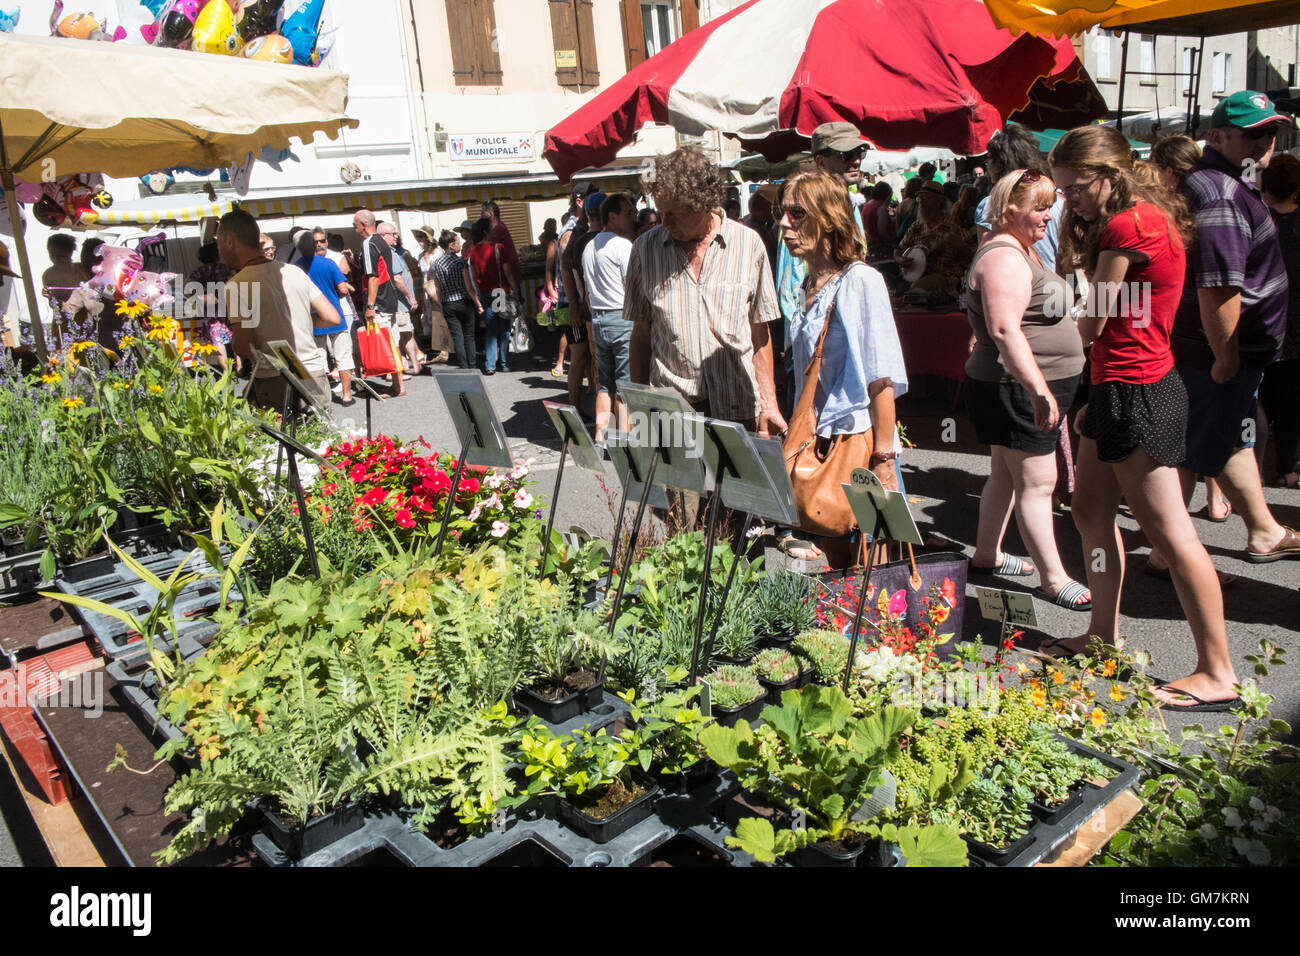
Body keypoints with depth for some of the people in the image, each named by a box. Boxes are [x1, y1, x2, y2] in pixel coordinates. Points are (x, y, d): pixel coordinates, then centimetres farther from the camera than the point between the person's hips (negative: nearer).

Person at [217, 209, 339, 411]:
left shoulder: (236, 286, -7)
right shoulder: (295, 271, 8)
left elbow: (244, 350, -13)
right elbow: (333, 318, 9)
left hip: (275, 384, -5)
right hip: (315, 378, 5)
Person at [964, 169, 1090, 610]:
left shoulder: (1024, 251, 17)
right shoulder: (1003, 257, -18)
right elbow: (1005, 330, -28)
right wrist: (1038, 389, -32)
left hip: (1029, 388, 11)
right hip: (1019, 389, -11)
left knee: (1006, 474, 18)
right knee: (1037, 483, -5)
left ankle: (986, 554, 30)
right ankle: (1053, 579, 1)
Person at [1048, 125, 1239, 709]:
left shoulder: (1126, 226, -17)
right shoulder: (1142, 218, 15)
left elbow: (1092, 324, -11)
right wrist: (1080, 233, 10)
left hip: (1136, 392, -11)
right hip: (1121, 389, 11)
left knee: (1168, 531, -7)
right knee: (1091, 512, 17)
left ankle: (1218, 672, 2)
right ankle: (1104, 636, 30)